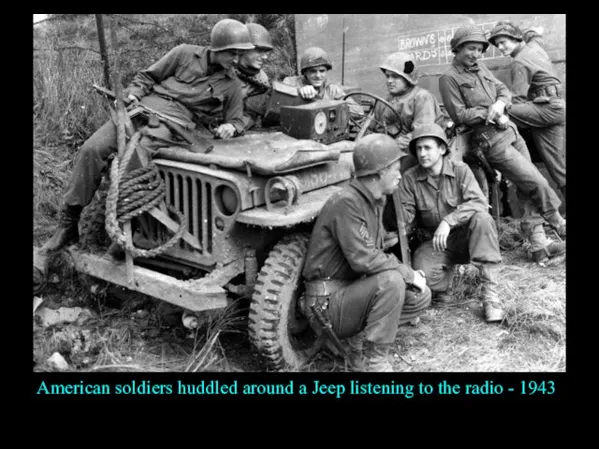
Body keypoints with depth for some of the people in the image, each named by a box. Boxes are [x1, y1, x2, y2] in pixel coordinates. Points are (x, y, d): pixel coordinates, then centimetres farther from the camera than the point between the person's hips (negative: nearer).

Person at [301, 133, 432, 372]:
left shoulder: (374, 203, 11)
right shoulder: (346, 203, -21)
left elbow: (377, 254, 15)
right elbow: (363, 260, -28)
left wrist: (408, 272, -1)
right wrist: (408, 273, -17)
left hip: (353, 289, 9)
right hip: (327, 302, -9)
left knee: (421, 296, 3)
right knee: (391, 281, -30)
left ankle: (359, 340, 4)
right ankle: (375, 362, -18)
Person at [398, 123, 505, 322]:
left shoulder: (460, 169, -9)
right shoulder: (410, 178, -4)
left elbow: (479, 202, -23)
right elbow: (405, 215, -6)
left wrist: (448, 221, -36)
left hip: (463, 237, 0)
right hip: (432, 242, 0)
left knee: (482, 217, -33)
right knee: (423, 274, -32)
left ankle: (490, 293, -28)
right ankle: (445, 277, 9)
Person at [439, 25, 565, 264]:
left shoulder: (481, 69, 16)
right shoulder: (449, 78, -6)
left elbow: (504, 90, 15)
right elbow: (459, 115, -12)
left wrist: (500, 104, -7)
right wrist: (489, 113, -12)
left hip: (511, 132, 8)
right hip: (491, 141, -8)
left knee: (529, 190, 5)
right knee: (537, 183, -9)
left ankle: (538, 243, 11)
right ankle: (558, 224, 12)